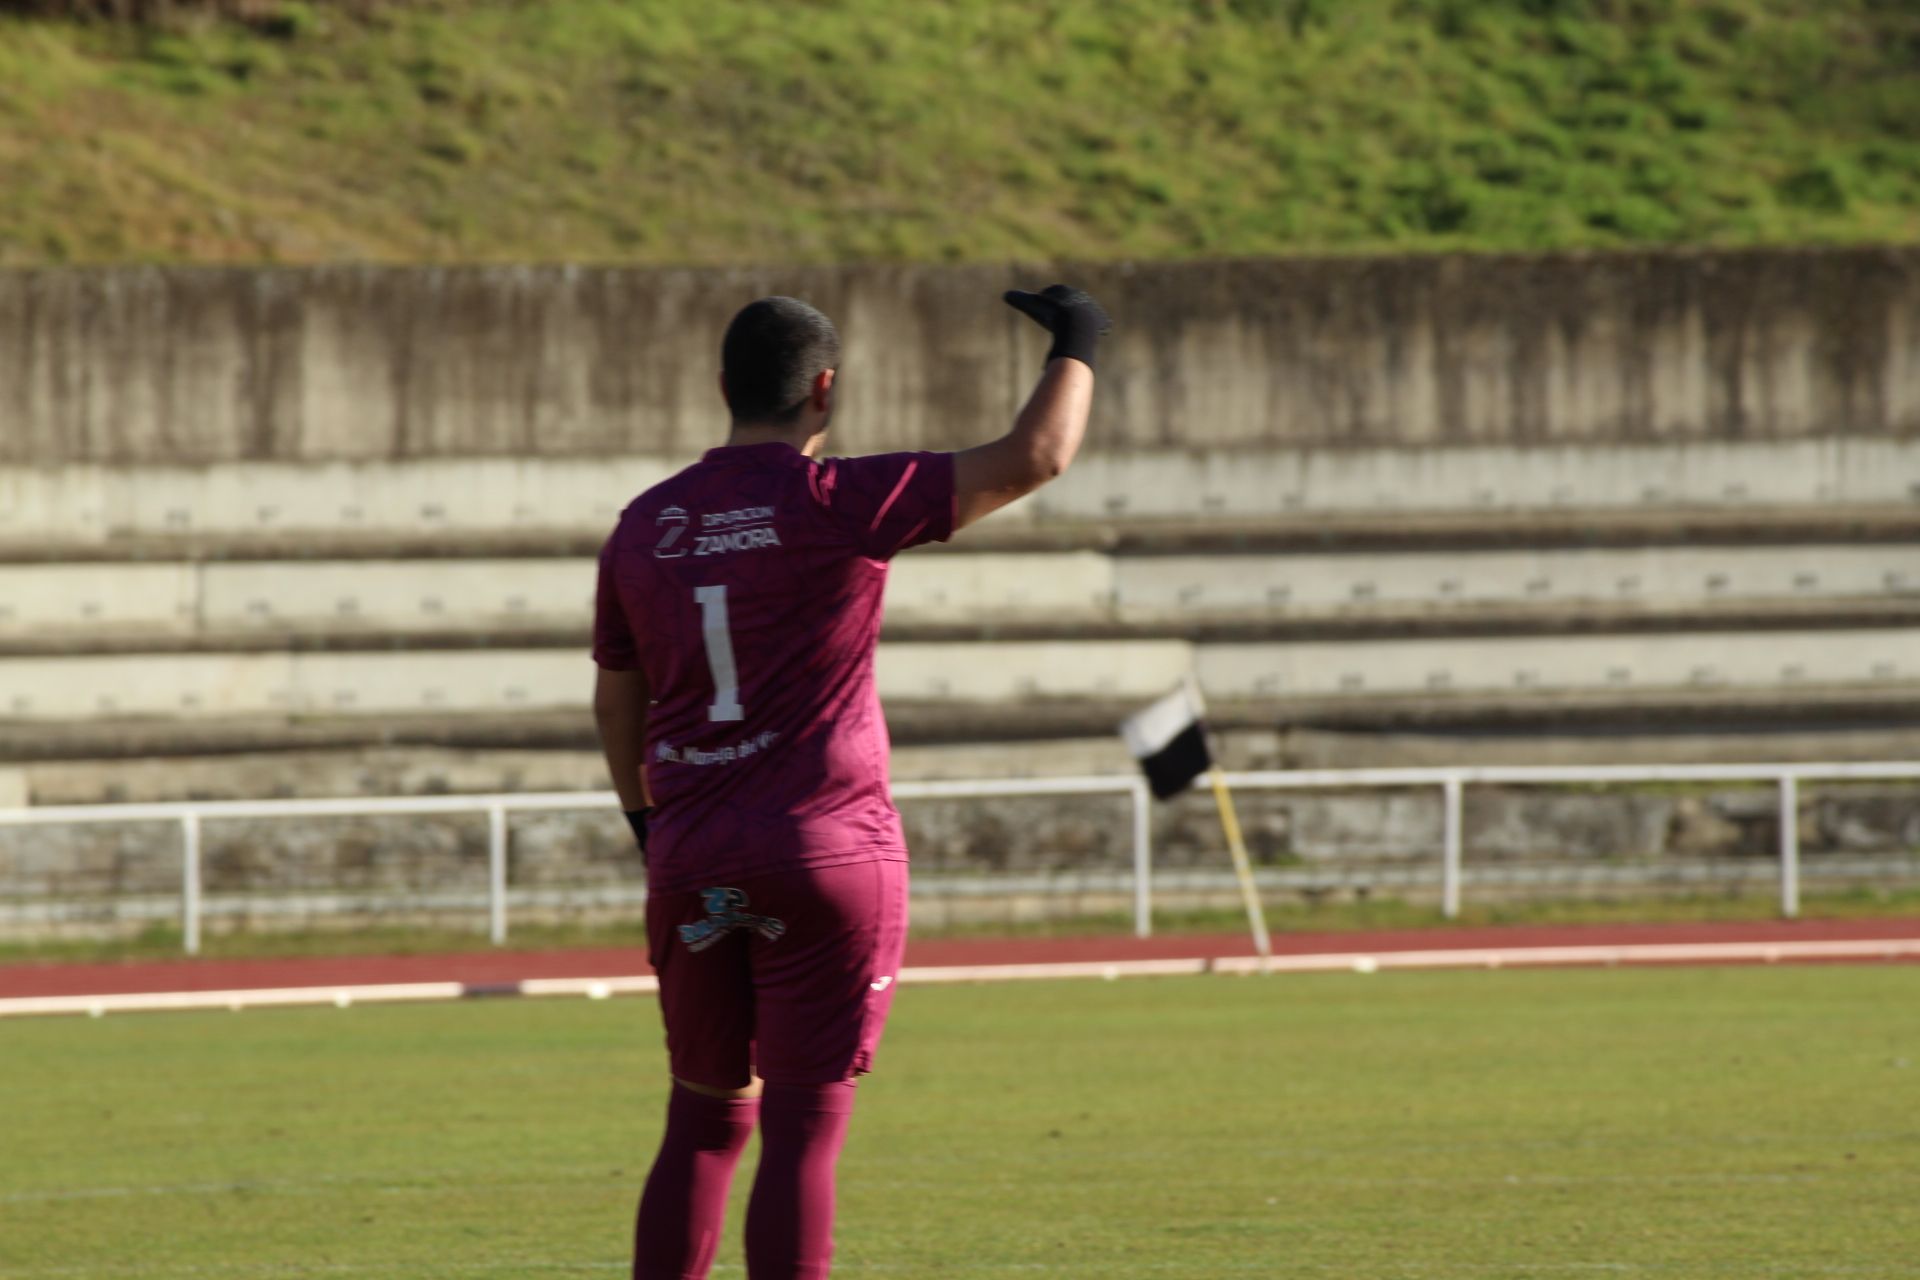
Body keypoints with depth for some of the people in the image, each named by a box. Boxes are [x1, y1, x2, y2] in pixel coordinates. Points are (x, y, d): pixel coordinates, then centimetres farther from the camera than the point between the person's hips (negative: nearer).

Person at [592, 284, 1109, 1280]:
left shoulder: (644, 526, 8)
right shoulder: (837, 504, -8)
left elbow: (615, 705, 18)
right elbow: (1037, 455, -8)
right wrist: (1075, 347, 10)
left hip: (690, 863, 5)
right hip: (828, 853, -5)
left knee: (703, 1123, 14)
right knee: (803, 1132, -3)